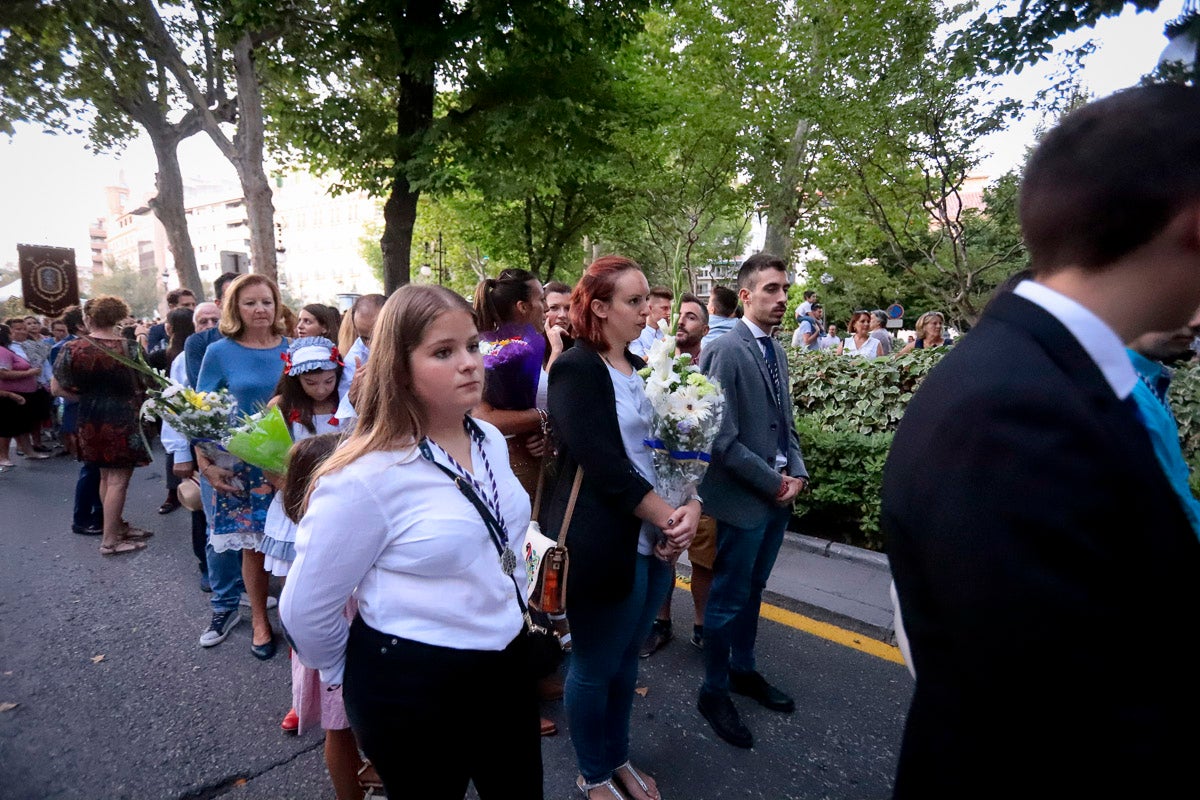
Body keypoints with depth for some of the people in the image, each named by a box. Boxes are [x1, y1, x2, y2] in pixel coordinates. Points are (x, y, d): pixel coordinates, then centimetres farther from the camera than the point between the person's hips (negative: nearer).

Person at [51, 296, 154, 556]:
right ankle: (109, 540, 7)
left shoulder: (72, 348, -4)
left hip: (91, 419, 5)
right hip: (122, 418, -5)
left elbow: (57, 388, -2)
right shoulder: (129, 347, -14)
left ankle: (118, 526, 32)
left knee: (106, 477, 19)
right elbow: (143, 384, -12)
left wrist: (87, 398, 11)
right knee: (118, 480, 2)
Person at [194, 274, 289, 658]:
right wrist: (206, 464, -9)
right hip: (234, 465, -1)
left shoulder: (292, 349, 2)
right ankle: (260, 619, 27)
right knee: (252, 543, 8)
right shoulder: (220, 352, -2)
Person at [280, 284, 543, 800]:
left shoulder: (491, 440, -2)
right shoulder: (366, 475, -24)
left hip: (505, 662, 7)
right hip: (412, 687, -6)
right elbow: (305, 609, -15)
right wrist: (350, 676, 0)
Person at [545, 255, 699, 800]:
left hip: (655, 541, 7)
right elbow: (605, 465, -21)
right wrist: (668, 518, -16)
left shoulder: (643, 370, 11)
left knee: (626, 659, 21)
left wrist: (690, 508, -8)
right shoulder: (576, 369, -14)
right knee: (595, 668, 11)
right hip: (604, 544, -7)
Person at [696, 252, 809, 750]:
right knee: (728, 597, 7)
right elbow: (723, 438, -21)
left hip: (778, 495, 8)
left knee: (751, 591, 21)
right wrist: (774, 483, -14)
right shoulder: (725, 351, -17)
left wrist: (797, 473, 0)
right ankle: (714, 691, 27)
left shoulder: (777, 351, 9)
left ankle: (743, 671, 40)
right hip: (742, 498, -7)